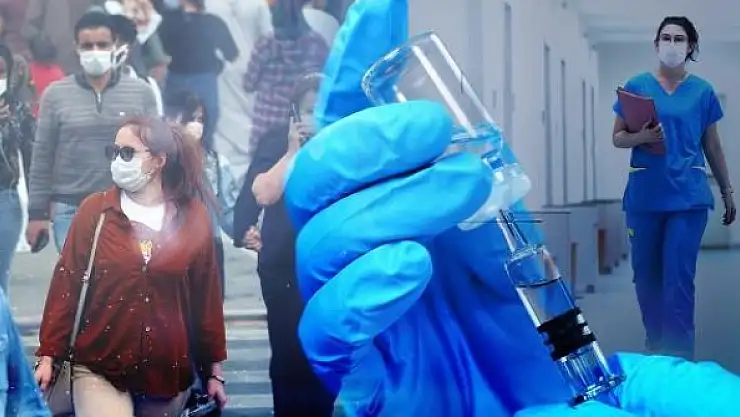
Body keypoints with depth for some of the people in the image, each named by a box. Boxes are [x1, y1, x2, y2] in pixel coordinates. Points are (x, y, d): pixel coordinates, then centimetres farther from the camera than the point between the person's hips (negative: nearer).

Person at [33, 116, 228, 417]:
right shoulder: (95, 210, -2)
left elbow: (206, 296, 4)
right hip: (98, 368, -1)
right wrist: (48, 354, -5)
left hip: (168, 371, 2)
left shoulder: (193, 217, 0)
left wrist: (214, 370, 8)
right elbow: (67, 285, -2)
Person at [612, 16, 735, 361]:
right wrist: (641, 137, -15)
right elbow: (617, 138, 7)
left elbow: (712, 147, 13)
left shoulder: (702, 91, 6)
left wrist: (727, 193, 15)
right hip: (644, 195, 1)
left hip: (688, 195, -1)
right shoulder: (637, 85, 4)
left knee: (678, 277, -7)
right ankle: (655, 347, 23)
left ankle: (678, 356, 0)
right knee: (645, 274, 7)